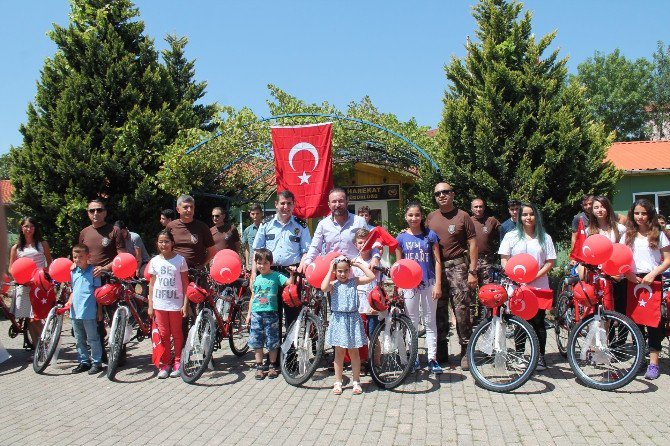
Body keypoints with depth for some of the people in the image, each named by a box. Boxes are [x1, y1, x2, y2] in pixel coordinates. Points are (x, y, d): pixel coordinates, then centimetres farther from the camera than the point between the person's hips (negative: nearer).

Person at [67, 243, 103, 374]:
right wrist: (69, 302, 3)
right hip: (75, 311, 6)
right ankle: (84, 361, 25)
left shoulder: (93, 271, -7)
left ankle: (96, 362, 11)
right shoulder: (73, 272, 9)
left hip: (88, 311, -6)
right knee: (79, 339, 15)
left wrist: (99, 310, -6)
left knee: (92, 338, 2)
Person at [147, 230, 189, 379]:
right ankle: (166, 363, 16)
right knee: (163, 334, 6)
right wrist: (150, 305, 5)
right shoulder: (155, 261, 5)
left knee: (177, 333, 7)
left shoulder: (180, 260, -2)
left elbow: (185, 283, -1)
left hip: (176, 303, -2)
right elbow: (152, 284, 9)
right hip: (159, 303, 2)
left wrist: (185, 304, -7)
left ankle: (177, 362, 18)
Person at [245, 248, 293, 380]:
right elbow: (253, 297, 15)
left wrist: (292, 274, -34)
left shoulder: (276, 276, -2)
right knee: (257, 342, 5)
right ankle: (259, 367, 16)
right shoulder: (257, 279, 10)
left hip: (271, 313, -4)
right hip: (256, 314, 4)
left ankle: (272, 366, 18)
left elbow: (289, 283, -15)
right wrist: (249, 313, 14)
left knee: (272, 342, 3)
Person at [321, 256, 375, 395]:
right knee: (339, 352, 7)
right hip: (338, 320, -1)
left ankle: (356, 381, 20)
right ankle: (338, 382, 18)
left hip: (353, 319, 1)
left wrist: (359, 264, -5)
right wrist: (330, 270, -16)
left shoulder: (354, 281, 2)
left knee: (353, 352, 9)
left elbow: (371, 277, -9)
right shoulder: (333, 284, -4)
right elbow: (323, 288, -26)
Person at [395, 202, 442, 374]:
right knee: (412, 323, 7)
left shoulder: (430, 235, 1)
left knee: (430, 322, 6)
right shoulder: (401, 238, 3)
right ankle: (414, 358, 16)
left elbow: (437, 261, 0)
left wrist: (438, 285, -6)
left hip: (428, 283, -1)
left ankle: (432, 359, 11)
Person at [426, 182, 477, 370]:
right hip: (435, 268, 4)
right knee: (438, 311, 9)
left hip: (457, 266, -4)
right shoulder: (431, 217, 11)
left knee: (461, 309, -6)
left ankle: (466, 352, 4)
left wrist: (472, 271, -7)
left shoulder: (462, 216, -1)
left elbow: (472, 243, -2)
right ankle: (441, 353, 19)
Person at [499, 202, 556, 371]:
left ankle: (540, 356, 10)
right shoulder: (511, 236, 9)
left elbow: (550, 262, 5)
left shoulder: (544, 238, 10)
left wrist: (535, 276, -11)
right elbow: (504, 260, 3)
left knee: (538, 322, 2)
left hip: (539, 287, 0)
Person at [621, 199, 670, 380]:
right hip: (633, 281, 2)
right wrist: (629, 275, -10)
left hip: (652, 281, -2)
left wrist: (653, 274, -13)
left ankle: (653, 361, -4)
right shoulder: (627, 235, 12)